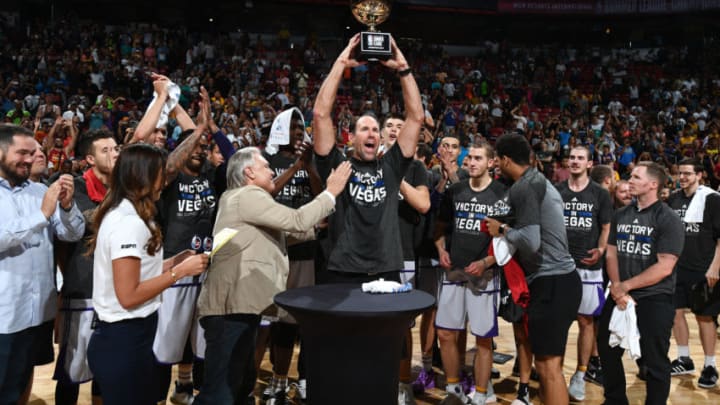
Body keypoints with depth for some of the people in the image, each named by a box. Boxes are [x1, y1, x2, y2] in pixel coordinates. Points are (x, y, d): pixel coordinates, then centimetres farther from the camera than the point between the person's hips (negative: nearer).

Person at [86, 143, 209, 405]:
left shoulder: (122, 214, 9)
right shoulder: (129, 223, -21)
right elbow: (128, 296, -23)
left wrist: (173, 262, 4)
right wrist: (180, 271, -18)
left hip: (123, 335, 10)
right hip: (124, 340, -10)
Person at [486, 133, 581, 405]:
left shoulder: (523, 188, -13)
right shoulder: (540, 180, 17)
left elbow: (531, 242, -22)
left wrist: (502, 230, -5)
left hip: (551, 283, -10)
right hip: (561, 278, 10)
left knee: (548, 365, -3)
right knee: (548, 361, 20)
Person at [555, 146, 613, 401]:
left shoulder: (600, 194, 3)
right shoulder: (555, 191, 6)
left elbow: (606, 229, 4)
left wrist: (600, 250, -14)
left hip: (589, 266, -1)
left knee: (586, 321, 5)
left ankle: (580, 375, 17)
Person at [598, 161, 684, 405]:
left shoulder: (668, 220, -10)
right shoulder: (620, 215, 8)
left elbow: (664, 267, -16)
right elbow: (611, 254, 6)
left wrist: (625, 286, -14)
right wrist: (617, 289, -8)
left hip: (655, 300, -6)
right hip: (620, 296, 6)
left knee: (655, 361, 4)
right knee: (607, 350, 15)